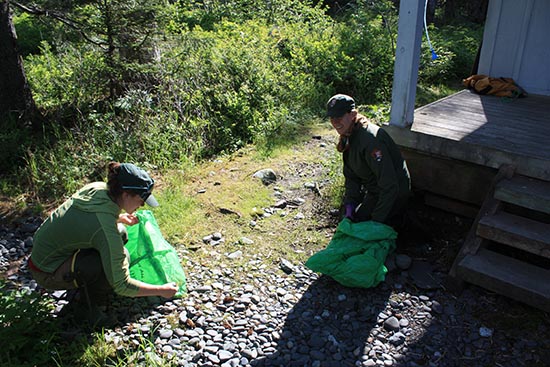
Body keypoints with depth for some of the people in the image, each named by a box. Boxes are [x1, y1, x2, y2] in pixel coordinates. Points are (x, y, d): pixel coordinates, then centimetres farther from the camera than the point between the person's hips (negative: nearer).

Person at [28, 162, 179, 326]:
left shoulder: (97, 188, -11)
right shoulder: (106, 228, -32)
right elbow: (121, 286, -24)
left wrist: (120, 218, 8)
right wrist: (161, 290, -15)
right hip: (47, 273, -9)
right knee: (120, 257, -24)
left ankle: (85, 286, 16)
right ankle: (87, 307, 0)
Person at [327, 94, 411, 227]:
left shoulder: (370, 140, -31)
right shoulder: (348, 137, 0)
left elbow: (390, 185, -32)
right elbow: (351, 176, 6)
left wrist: (376, 220, -28)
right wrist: (349, 204, -6)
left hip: (393, 194, -10)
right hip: (373, 190, 10)